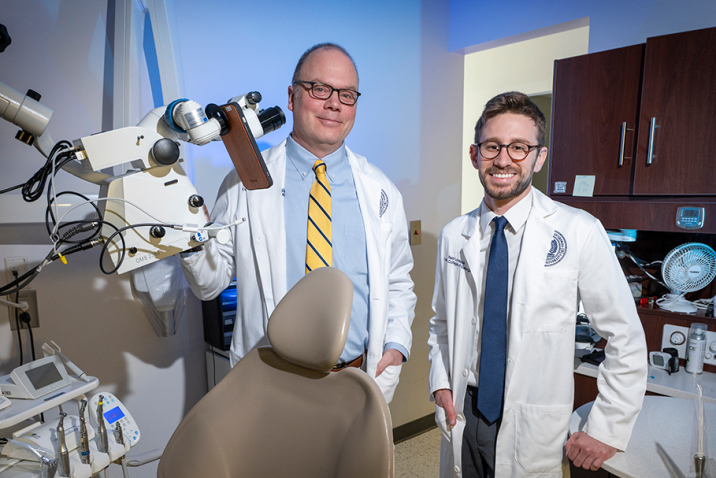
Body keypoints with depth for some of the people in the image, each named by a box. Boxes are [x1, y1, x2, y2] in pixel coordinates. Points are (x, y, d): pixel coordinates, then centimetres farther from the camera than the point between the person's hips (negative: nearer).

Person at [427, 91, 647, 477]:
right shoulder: (453, 236, -2)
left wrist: (606, 431, -7)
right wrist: (440, 382, -2)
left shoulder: (579, 232, -13)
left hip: (533, 431, -3)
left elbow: (626, 340, -7)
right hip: (462, 416, 3)